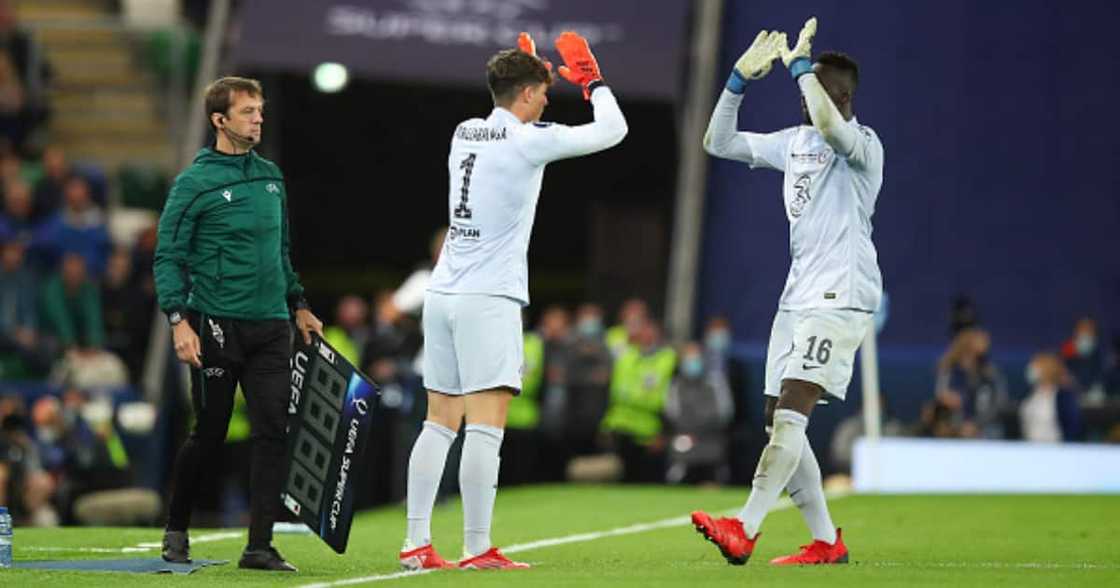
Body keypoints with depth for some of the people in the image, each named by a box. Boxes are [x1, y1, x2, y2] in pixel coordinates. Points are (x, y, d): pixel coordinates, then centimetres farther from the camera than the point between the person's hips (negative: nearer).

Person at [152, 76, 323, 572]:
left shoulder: (271, 177, 13)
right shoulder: (195, 182, -6)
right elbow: (168, 256, -7)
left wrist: (298, 306, 21)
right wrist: (179, 320, -16)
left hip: (271, 327, 5)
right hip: (216, 326, -5)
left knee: (273, 432, -6)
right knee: (209, 435, 3)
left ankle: (260, 545, -5)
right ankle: (176, 529, 25)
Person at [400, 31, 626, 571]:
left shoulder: (465, 133, 12)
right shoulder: (528, 141, -8)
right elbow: (612, 129, -2)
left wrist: (526, 69, 34)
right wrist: (590, 78, 13)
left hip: (442, 295, 8)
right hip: (488, 300, -8)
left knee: (440, 423, 9)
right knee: (485, 426, -8)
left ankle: (416, 543, 7)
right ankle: (477, 548, -12)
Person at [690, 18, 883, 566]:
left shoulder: (863, 145, -9)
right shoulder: (794, 141, 16)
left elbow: (829, 125, -33)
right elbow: (718, 143, 18)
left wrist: (800, 64, -21)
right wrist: (739, 79, 5)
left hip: (841, 297, -9)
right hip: (797, 295, 9)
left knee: (790, 413, -18)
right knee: (779, 423, 5)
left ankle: (743, 530, -26)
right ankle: (826, 541, 11)